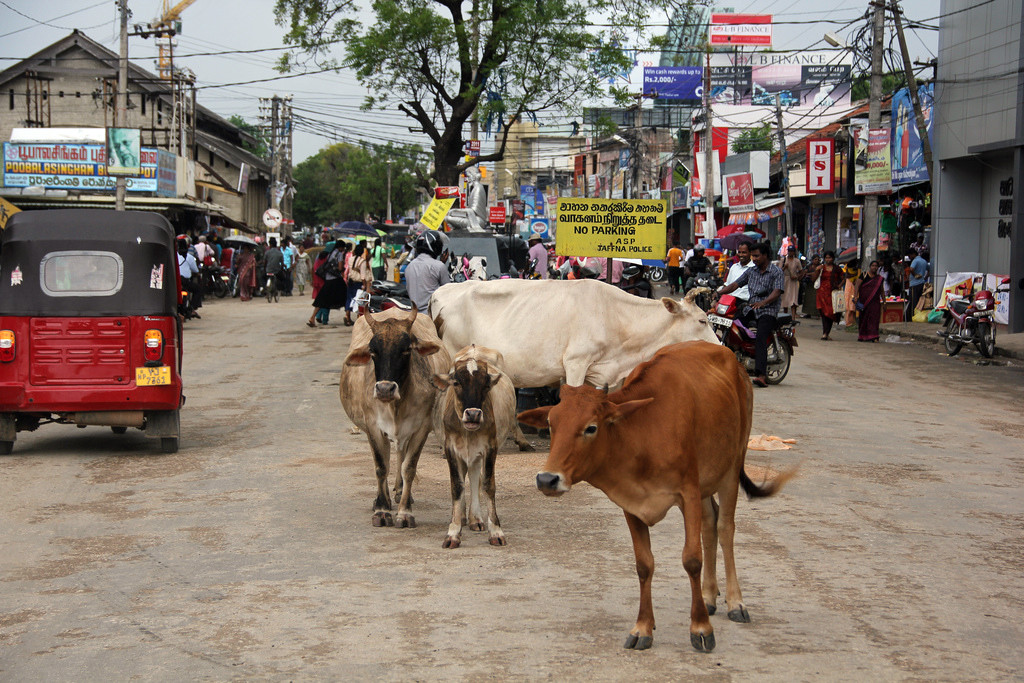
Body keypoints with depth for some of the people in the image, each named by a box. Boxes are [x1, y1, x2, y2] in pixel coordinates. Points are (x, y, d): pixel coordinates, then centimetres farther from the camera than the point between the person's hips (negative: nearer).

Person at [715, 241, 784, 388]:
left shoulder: (776, 271, -1)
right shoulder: (751, 271, 18)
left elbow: (777, 292, -14)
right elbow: (736, 284, 14)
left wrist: (763, 302, -32)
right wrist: (719, 292, -2)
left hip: (768, 310, -7)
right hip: (750, 308, 7)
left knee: (760, 339, -27)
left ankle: (761, 375, -39)